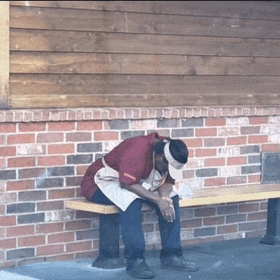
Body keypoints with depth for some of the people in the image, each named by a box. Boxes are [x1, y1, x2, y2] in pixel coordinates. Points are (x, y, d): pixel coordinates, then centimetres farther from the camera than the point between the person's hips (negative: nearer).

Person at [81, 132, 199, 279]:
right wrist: (158, 200, -35)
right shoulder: (138, 151, -32)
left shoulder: (166, 156, -5)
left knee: (171, 198, -9)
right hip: (104, 182, -8)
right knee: (131, 201, -38)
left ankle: (171, 256, -7)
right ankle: (135, 262, -34)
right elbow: (127, 184, -35)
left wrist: (165, 197, -24)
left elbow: (167, 182, -1)